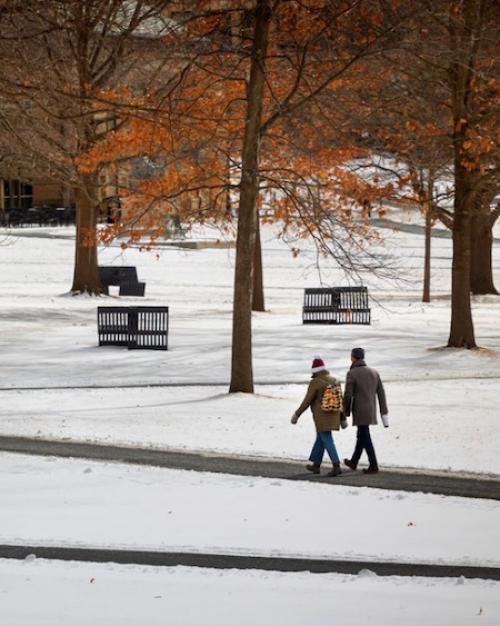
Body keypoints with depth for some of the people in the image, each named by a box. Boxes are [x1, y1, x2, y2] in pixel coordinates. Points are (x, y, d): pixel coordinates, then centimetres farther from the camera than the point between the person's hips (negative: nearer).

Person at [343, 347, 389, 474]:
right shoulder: (374, 372, 6)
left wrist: (346, 413, -1)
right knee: (361, 436, 19)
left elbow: (348, 395, -13)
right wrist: (384, 413, 9)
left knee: (365, 438, -3)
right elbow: (381, 393, 6)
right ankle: (353, 462, 33)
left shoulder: (352, 374, -12)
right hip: (371, 411, 7)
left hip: (359, 411, -7)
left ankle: (373, 466, -6)